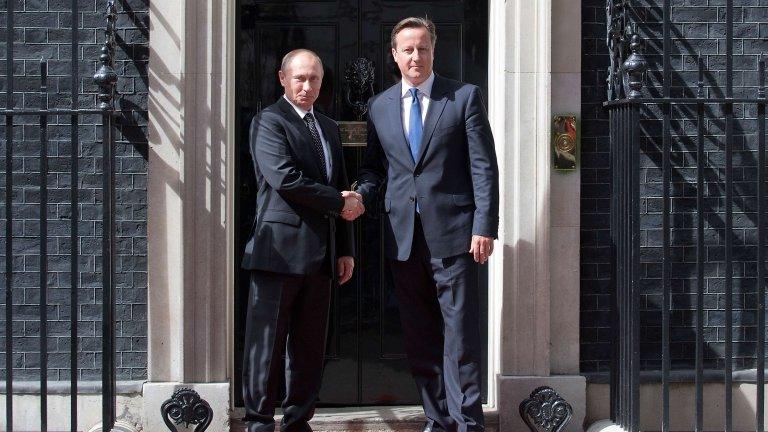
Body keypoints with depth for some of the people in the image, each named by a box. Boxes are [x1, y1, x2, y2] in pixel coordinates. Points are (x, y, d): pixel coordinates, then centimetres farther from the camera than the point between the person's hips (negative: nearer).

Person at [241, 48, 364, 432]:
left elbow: (345, 193, 21)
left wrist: (345, 250, 14)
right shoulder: (269, 121, -2)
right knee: (268, 342, -1)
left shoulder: (329, 127, 20)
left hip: (321, 253, 7)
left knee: (310, 346, 10)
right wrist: (338, 202, -8)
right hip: (280, 249, -7)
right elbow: (284, 177, -17)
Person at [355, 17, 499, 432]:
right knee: (419, 337, 10)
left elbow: (483, 166, -3)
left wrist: (485, 227, -11)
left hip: (452, 232, -4)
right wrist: (361, 196, -5)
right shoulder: (379, 106, 12)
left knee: (460, 333, -2)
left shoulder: (465, 97, 1)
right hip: (403, 235, 4)